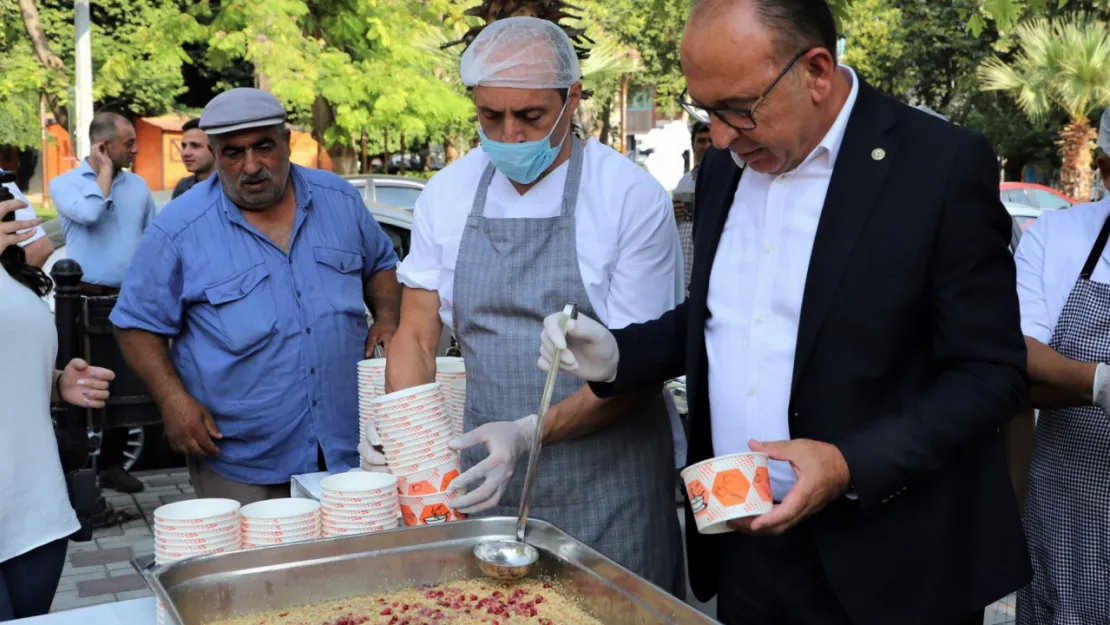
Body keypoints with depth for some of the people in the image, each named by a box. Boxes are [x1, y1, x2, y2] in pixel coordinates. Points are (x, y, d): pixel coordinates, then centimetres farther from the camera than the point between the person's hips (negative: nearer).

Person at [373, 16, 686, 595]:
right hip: (486, 477, 4)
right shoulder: (446, 194, 1)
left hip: (606, 488, -3)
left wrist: (529, 432, -24)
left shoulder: (633, 197, -12)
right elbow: (416, 334, 5)